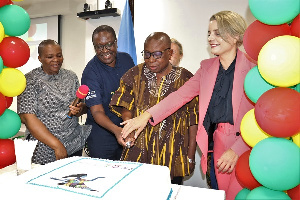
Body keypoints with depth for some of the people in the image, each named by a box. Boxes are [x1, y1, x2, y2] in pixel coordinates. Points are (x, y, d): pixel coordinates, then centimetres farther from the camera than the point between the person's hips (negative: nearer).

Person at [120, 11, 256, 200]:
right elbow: (181, 95, 0)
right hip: (217, 145, 4)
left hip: (245, 145, -3)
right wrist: (147, 115, -11)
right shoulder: (207, 67, 8)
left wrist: (237, 150, -17)